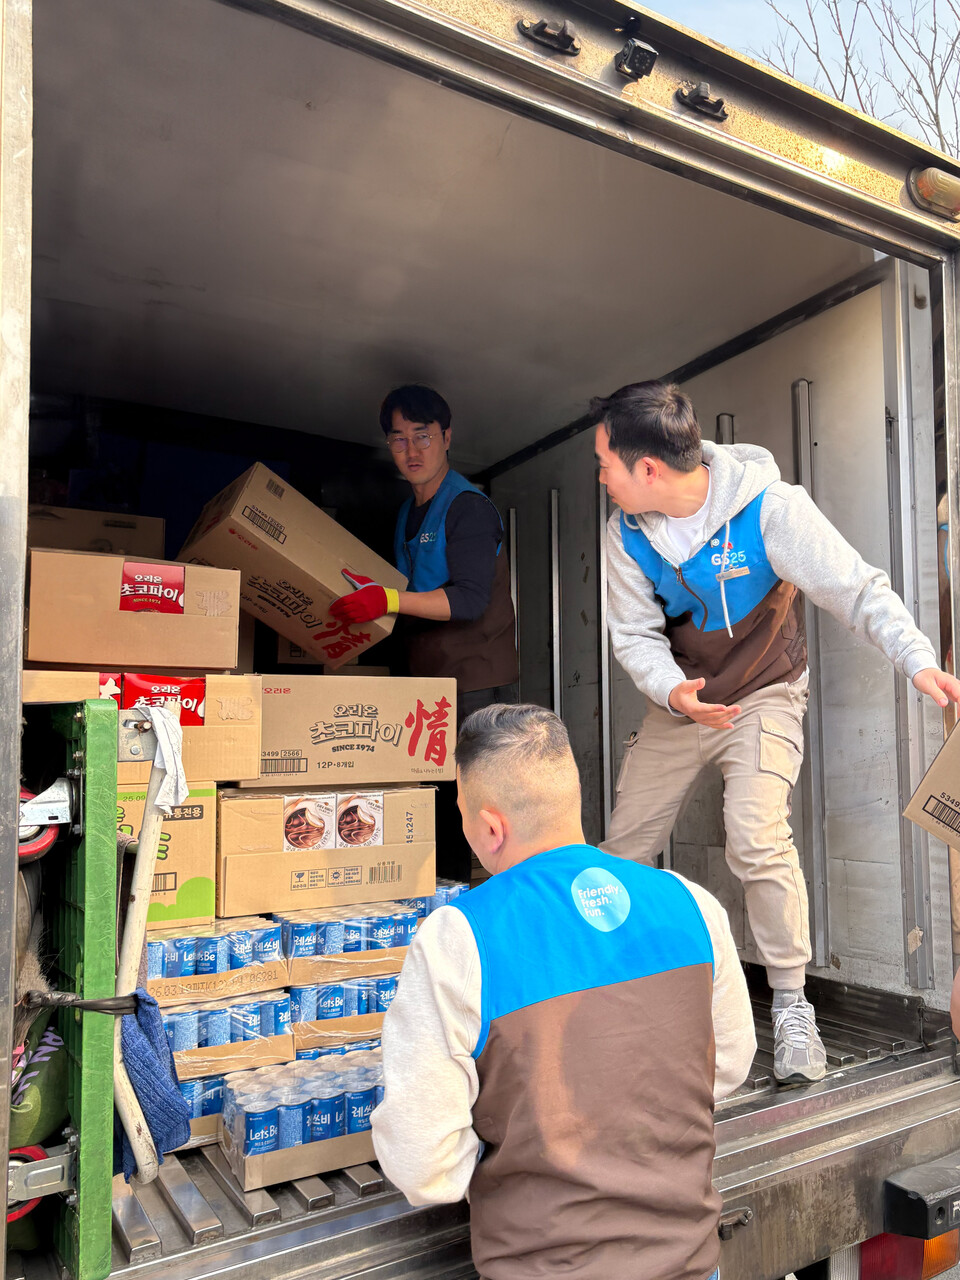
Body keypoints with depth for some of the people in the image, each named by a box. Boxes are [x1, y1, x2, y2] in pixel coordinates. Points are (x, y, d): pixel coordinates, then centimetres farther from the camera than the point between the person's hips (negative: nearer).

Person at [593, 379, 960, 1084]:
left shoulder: (771, 506, -24)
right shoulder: (627, 531, -12)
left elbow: (859, 588, -22)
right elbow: (635, 634, -8)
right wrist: (672, 690, -29)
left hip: (765, 694, -4)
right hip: (679, 700, 4)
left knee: (758, 839, -24)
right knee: (623, 846, 5)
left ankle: (793, 1006, -3)